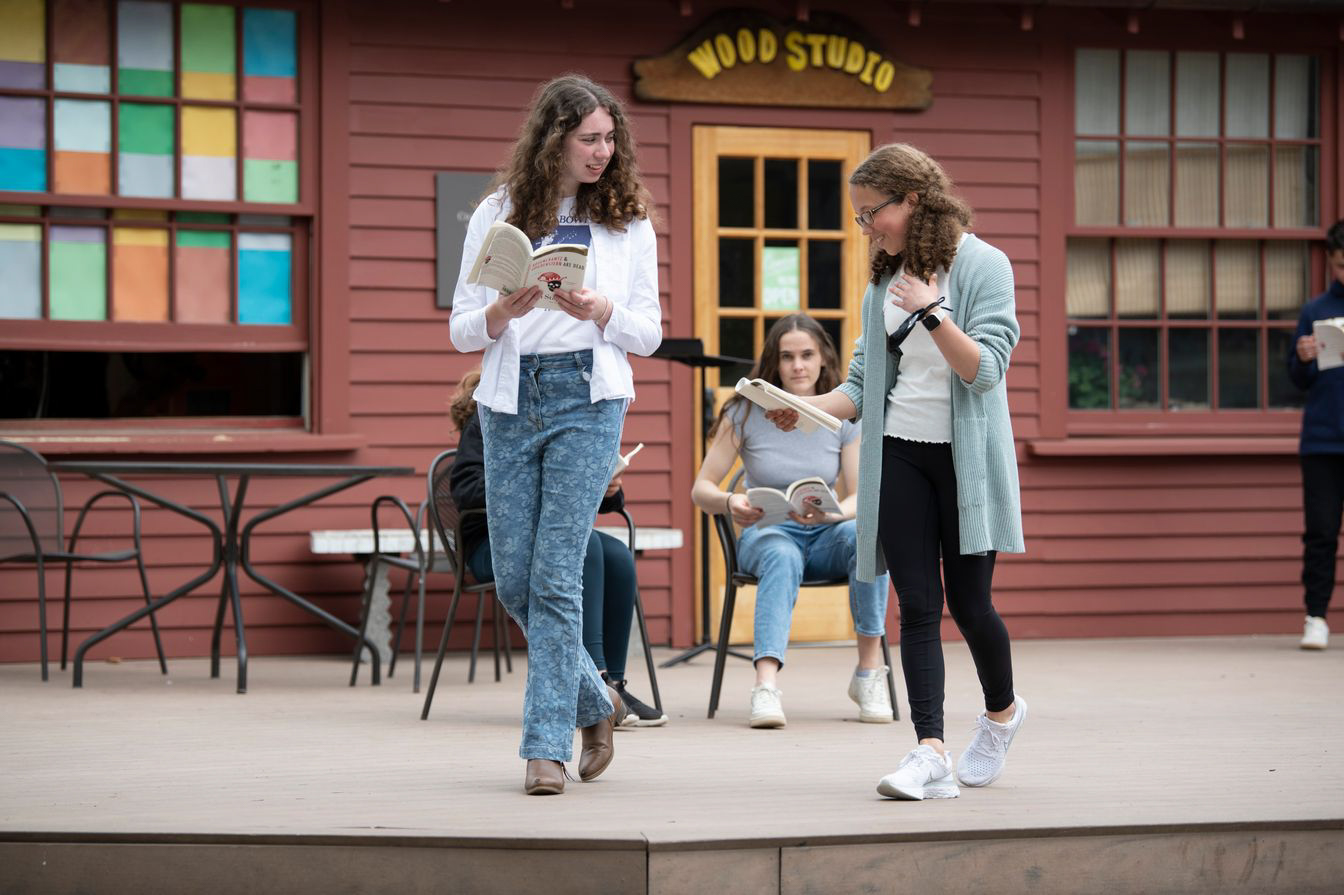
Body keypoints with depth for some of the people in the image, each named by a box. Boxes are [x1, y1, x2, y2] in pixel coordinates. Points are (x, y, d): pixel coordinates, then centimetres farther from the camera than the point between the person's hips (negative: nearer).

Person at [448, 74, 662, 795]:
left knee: (555, 578, -9)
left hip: (587, 398, -2)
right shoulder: (498, 215, 6)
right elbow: (460, 330, 6)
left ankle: (547, 745, -4)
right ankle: (595, 702, 26)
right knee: (514, 580, 4)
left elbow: (649, 333, 8)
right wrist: (504, 312, -15)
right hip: (510, 401, 2)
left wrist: (600, 311, -12)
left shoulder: (628, 220, 7)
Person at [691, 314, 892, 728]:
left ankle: (870, 670, -27)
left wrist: (830, 513, -28)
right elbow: (701, 488, -4)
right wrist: (730, 503, -28)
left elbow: (863, 497, -4)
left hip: (824, 538, 2)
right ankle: (766, 686, -56)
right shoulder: (745, 413, -3)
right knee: (782, 555, -39)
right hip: (765, 534, -2)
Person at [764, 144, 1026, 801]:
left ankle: (1002, 710, 30)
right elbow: (864, 382, 11)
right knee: (917, 605, -5)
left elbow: (985, 369, -15)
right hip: (898, 455, 5)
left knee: (968, 601, 1)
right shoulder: (884, 280, 12)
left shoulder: (983, 265, -6)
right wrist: (807, 408, -6)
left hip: (965, 457, -5)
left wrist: (931, 312, -26)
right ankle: (931, 753, -11)